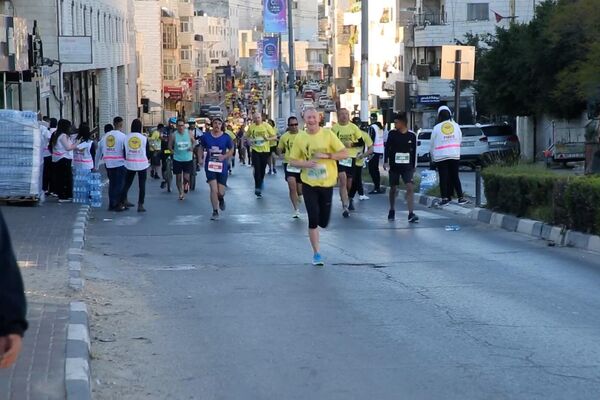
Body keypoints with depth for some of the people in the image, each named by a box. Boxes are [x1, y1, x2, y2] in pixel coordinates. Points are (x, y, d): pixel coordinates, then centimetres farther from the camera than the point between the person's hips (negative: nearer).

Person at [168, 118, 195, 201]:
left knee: (186, 177, -6)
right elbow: (170, 146, 4)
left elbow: (194, 142, 11)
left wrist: (192, 148, -9)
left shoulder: (189, 134, -4)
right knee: (178, 177, 7)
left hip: (188, 159, 0)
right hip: (177, 159, 0)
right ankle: (181, 192, 25)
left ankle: (186, 185, 29)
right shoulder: (173, 135, -6)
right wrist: (173, 151, -14)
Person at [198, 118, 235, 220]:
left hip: (222, 167, 0)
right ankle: (215, 212, 2)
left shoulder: (226, 137, -2)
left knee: (220, 192, 2)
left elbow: (231, 150, 7)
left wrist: (225, 156, -11)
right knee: (213, 189, -12)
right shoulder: (205, 137, -1)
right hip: (210, 166, 0)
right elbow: (201, 148, 11)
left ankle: (221, 199, 41)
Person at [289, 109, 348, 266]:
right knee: (313, 219, -7)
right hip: (309, 184, 0)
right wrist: (306, 164, -15)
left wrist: (327, 155, -18)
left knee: (324, 222, 4)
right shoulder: (300, 138, 0)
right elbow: (293, 160, 5)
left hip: (327, 183, 0)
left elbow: (345, 153, -4)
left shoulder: (328, 134, -4)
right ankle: (316, 253, 5)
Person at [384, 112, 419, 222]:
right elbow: (387, 148, -1)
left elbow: (414, 151, 7)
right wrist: (386, 162, -11)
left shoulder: (412, 135, -1)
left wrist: (413, 166, 10)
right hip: (394, 166, 0)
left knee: (410, 187, -12)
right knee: (393, 188, 10)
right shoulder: (392, 133, -2)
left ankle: (411, 214, -15)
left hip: (407, 166, 0)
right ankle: (392, 211, 29)